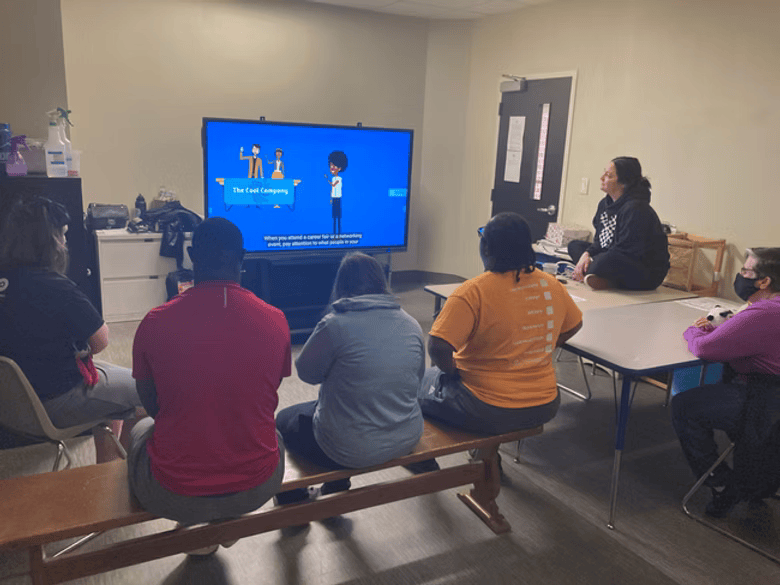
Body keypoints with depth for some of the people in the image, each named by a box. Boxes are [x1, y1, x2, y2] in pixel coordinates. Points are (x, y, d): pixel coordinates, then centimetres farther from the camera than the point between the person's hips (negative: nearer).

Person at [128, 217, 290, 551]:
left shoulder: (155, 323, -13)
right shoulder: (274, 320, -10)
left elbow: (151, 404, 4)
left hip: (174, 496, -1)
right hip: (257, 490, 1)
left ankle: (196, 531, 31)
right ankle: (231, 522, 31)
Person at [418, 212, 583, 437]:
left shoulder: (472, 292, -21)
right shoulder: (551, 285, -2)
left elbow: (438, 348, -26)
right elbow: (573, 325, 15)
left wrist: (452, 368, -6)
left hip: (489, 413, -6)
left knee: (423, 382, 18)